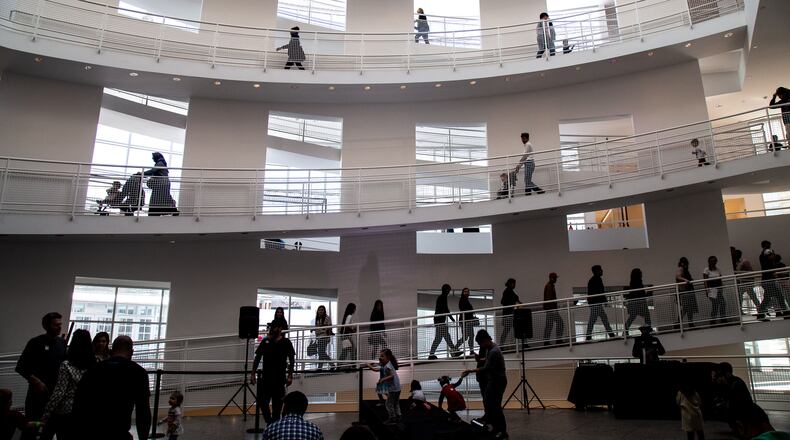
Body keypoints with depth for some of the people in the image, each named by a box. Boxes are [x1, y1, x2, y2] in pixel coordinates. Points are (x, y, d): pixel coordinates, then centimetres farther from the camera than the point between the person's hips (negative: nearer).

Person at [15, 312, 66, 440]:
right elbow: (21, 367, -6)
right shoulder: (36, 342, -7)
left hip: (56, 391, 4)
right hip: (38, 391, -4)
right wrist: (36, 381, -15)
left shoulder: (62, 343, 5)